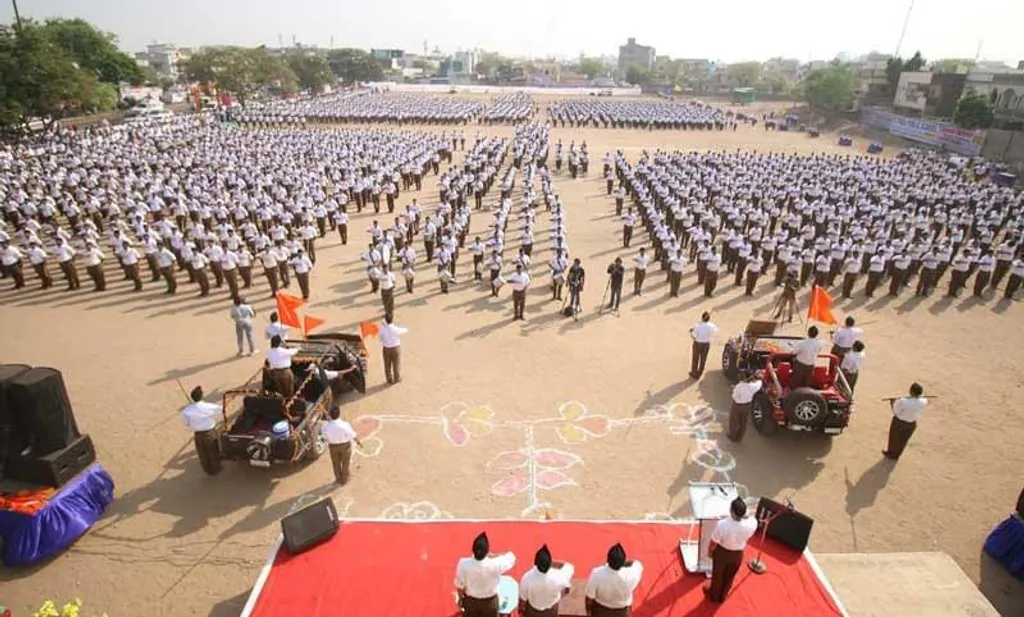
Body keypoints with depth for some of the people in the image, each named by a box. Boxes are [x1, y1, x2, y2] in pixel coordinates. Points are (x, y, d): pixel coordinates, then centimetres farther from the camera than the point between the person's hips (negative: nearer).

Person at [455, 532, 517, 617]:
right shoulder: (494, 565, -37)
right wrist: (491, 556, -17)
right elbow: (511, 557, -16)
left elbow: (460, 585, -15)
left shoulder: (463, 564, -34)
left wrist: (461, 598, 5)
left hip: (470, 600, 1)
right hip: (490, 602, -1)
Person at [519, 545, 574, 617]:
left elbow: (522, 598, -19)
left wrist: (520, 608, 2)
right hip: (551, 610, 0)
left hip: (532, 610, 0)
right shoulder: (558, 577, -41)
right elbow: (569, 568, -16)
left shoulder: (527, 578, -40)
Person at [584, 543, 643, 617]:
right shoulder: (631, 575, -38)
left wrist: (588, 611, -2)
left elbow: (589, 598, -20)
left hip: (600, 610, 0)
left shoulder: (597, 574, -38)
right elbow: (637, 564, -11)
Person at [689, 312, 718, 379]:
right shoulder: (711, 326, -18)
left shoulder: (697, 326, -27)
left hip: (698, 344, -2)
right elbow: (716, 329, 6)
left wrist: (691, 331, 0)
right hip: (706, 344, 2)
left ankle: (694, 373, 37)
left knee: (695, 359, 20)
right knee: (703, 359, 21)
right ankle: (699, 374, 37)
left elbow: (693, 336, -21)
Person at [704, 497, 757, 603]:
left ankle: (713, 595, 52)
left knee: (717, 575, 27)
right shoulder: (752, 523, -31)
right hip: (738, 554, 2)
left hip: (721, 552, -2)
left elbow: (713, 543, -21)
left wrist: (710, 551, 0)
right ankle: (722, 596, 54)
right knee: (729, 577, 30)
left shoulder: (722, 524, -39)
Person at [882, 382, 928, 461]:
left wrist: (892, 403, -7)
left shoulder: (903, 402, -38)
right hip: (912, 424, 4)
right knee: (903, 440, 27)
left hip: (899, 422, -4)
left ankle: (891, 454, 46)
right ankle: (896, 455, 49)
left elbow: (895, 411, -21)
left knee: (894, 438, 23)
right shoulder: (923, 402, -25)